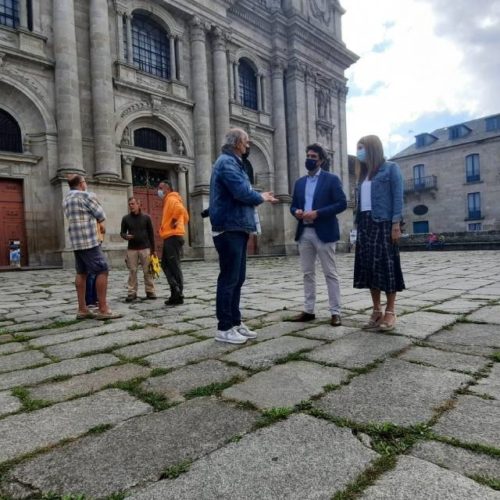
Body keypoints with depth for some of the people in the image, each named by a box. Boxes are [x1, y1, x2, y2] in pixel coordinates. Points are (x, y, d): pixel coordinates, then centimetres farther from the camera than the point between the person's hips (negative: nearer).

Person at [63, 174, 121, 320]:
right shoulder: (87, 195, -8)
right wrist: (102, 225, 17)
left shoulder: (66, 199, 17)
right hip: (89, 241, -9)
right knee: (102, 271, -8)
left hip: (76, 242, 9)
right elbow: (101, 216, -3)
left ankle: (82, 309, 10)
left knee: (81, 273, 9)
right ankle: (103, 309, -10)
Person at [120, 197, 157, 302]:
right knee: (132, 271, 1)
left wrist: (153, 249, 3)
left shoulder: (146, 217, 3)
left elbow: (151, 233, 6)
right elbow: (122, 232, 12)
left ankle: (150, 291, 8)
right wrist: (125, 236, -14)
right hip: (131, 249, 1)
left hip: (145, 248, -1)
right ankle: (131, 293, 8)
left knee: (147, 271, 0)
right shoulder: (126, 218, 5)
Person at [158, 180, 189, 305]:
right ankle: (175, 291, 13)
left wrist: (174, 221, -19)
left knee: (174, 266, -7)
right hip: (170, 237, 11)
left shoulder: (172, 199, -8)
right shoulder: (168, 201, 23)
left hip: (173, 237, -11)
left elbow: (180, 209, -32)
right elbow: (185, 215, 29)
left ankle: (178, 295, -1)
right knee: (166, 264, 12)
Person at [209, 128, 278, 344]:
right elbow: (242, 192, -21)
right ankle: (224, 328, 3)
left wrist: (260, 197, 8)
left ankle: (235, 322, 21)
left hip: (237, 229, 10)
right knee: (229, 279, -5)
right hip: (229, 229, -10)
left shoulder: (233, 162, 22)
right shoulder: (227, 162, -11)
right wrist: (260, 197, -4)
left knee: (237, 279, 12)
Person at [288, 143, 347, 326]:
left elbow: (342, 203, -9)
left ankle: (335, 312, 5)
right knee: (307, 273, 9)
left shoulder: (331, 179, 0)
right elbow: (293, 205, 19)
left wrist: (317, 213, -17)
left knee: (330, 274, -1)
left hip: (323, 232, -5)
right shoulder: (299, 182, 17)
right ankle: (308, 311, 17)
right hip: (304, 232, 6)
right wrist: (296, 212, -5)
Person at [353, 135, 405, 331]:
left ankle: (390, 311, 2)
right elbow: (361, 200, 15)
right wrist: (358, 224, 8)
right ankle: (377, 310, 10)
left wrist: (396, 224, -15)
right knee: (368, 266, 3)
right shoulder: (363, 173, 20)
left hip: (383, 223, -6)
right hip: (365, 224, 6)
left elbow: (397, 197, -6)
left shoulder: (390, 168, 2)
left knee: (386, 265, -5)